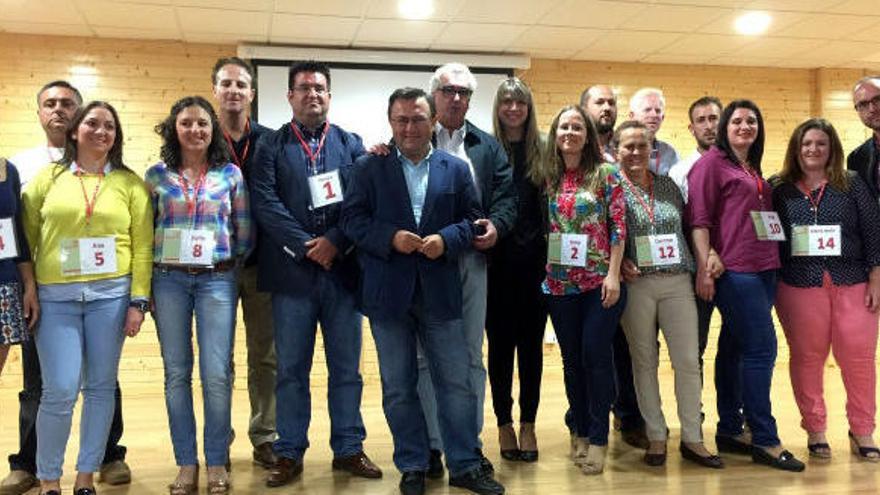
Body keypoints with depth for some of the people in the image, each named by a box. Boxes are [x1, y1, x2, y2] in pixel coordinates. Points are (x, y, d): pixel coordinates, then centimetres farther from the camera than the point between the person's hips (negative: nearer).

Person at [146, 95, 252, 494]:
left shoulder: (231, 174, 4)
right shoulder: (157, 175, 5)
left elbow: (244, 232, 8)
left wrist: (223, 259, 6)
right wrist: (146, 284, 5)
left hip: (217, 281, -1)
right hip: (169, 280, 1)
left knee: (216, 374, -5)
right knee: (176, 372, 5)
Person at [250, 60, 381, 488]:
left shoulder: (351, 144, 11)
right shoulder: (270, 146, 6)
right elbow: (264, 203, -6)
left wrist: (334, 242, -12)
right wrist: (306, 246, -14)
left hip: (343, 269, 2)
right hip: (292, 271, -1)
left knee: (346, 367, 8)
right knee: (291, 369, 6)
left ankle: (348, 449, 20)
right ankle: (289, 454, 17)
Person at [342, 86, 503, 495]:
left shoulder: (456, 169, 8)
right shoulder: (369, 167, 4)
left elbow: (472, 219, 6)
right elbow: (352, 219, -1)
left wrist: (446, 239, -13)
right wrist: (390, 237, -16)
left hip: (440, 291, 1)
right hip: (389, 293, 0)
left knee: (456, 382, 5)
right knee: (398, 388, 8)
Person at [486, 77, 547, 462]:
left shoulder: (542, 149, 5)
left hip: (534, 259, 1)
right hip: (497, 261, -1)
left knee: (531, 343, 7)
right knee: (500, 343, 7)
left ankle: (528, 424, 17)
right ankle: (504, 423, 18)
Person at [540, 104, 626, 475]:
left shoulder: (605, 173, -2)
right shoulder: (548, 178, 9)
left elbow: (618, 226, -6)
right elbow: (542, 227, 12)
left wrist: (613, 274, -12)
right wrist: (544, 273, 6)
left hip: (599, 281, -4)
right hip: (560, 283, 4)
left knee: (595, 355, -5)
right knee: (572, 359, 9)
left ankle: (598, 438, 7)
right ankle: (582, 434, 22)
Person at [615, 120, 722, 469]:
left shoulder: (668, 185, 11)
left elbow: (687, 227, 16)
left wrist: (699, 266, 6)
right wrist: (620, 261, -17)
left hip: (677, 281, 3)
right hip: (635, 284, -3)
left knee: (688, 361, 1)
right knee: (644, 361, 6)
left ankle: (692, 439, 11)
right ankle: (656, 437, 17)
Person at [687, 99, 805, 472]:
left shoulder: (754, 169, 19)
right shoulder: (712, 162, -4)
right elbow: (698, 217, -11)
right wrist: (704, 265, -17)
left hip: (763, 269, 8)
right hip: (733, 270, -8)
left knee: (737, 350, 10)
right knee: (762, 348, -10)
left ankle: (729, 431, 18)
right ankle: (765, 440, -3)